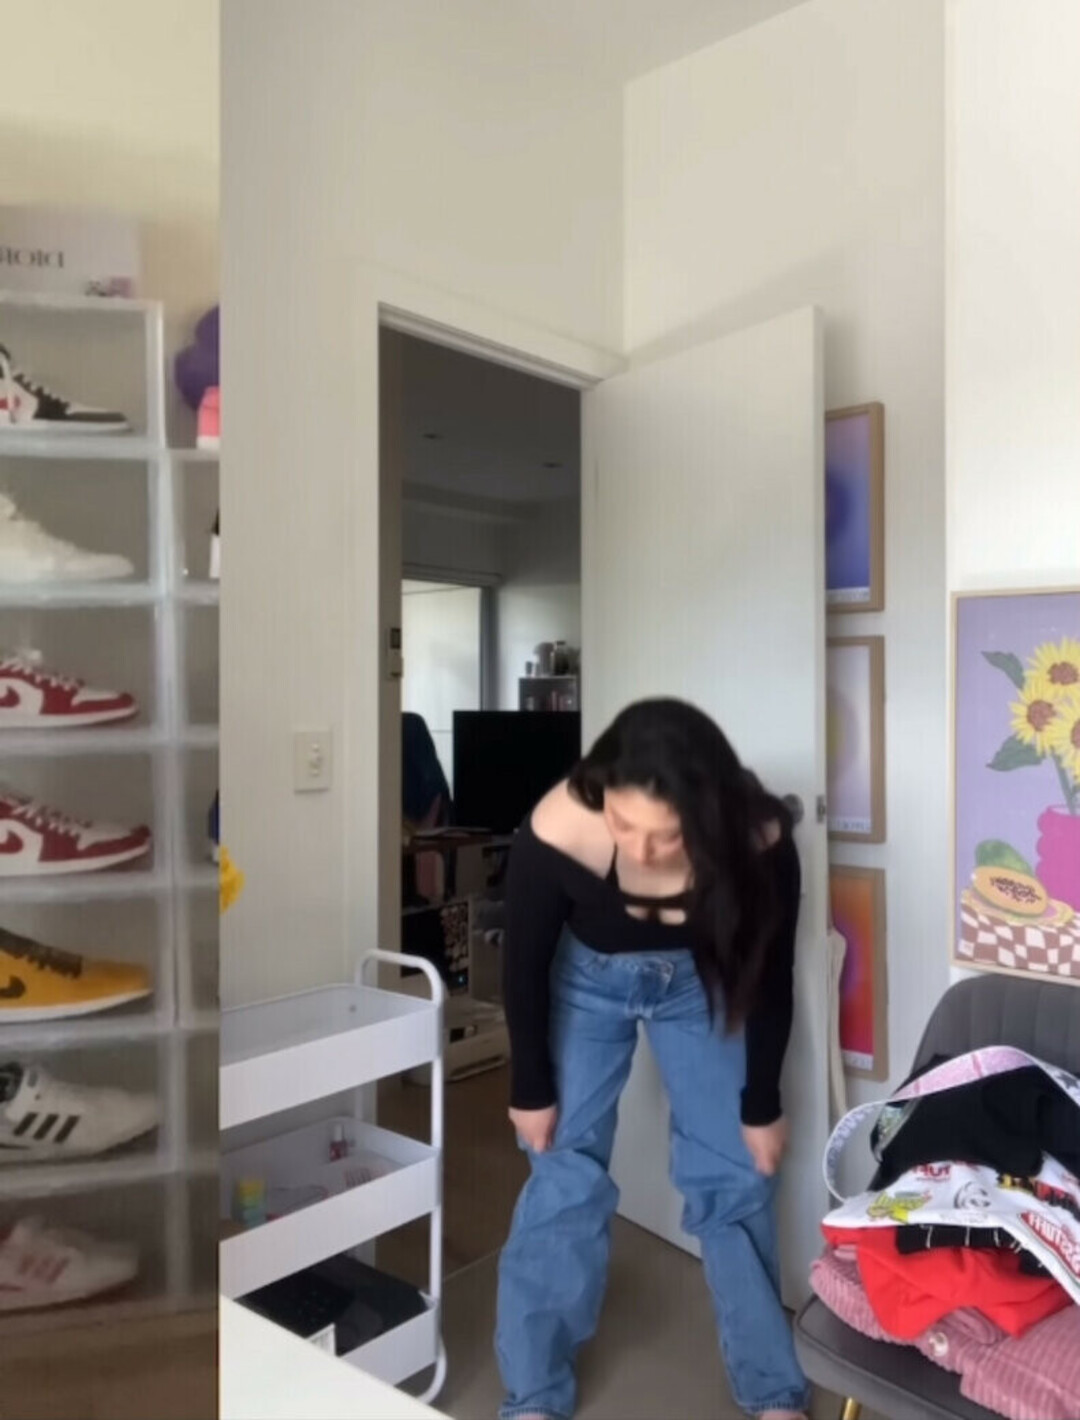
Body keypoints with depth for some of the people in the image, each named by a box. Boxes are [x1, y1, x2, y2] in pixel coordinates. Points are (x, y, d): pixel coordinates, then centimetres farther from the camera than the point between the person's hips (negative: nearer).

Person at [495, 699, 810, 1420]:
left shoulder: (759, 843, -35)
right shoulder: (555, 831, -37)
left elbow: (769, 981, -16)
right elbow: (526, 964, -18)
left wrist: (762, 1106, -5)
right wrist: (532, 1089, -7)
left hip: (700, 980, 1)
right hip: (587, 976, 0)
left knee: (733, 1177, 4)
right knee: (564, 1175, 0)